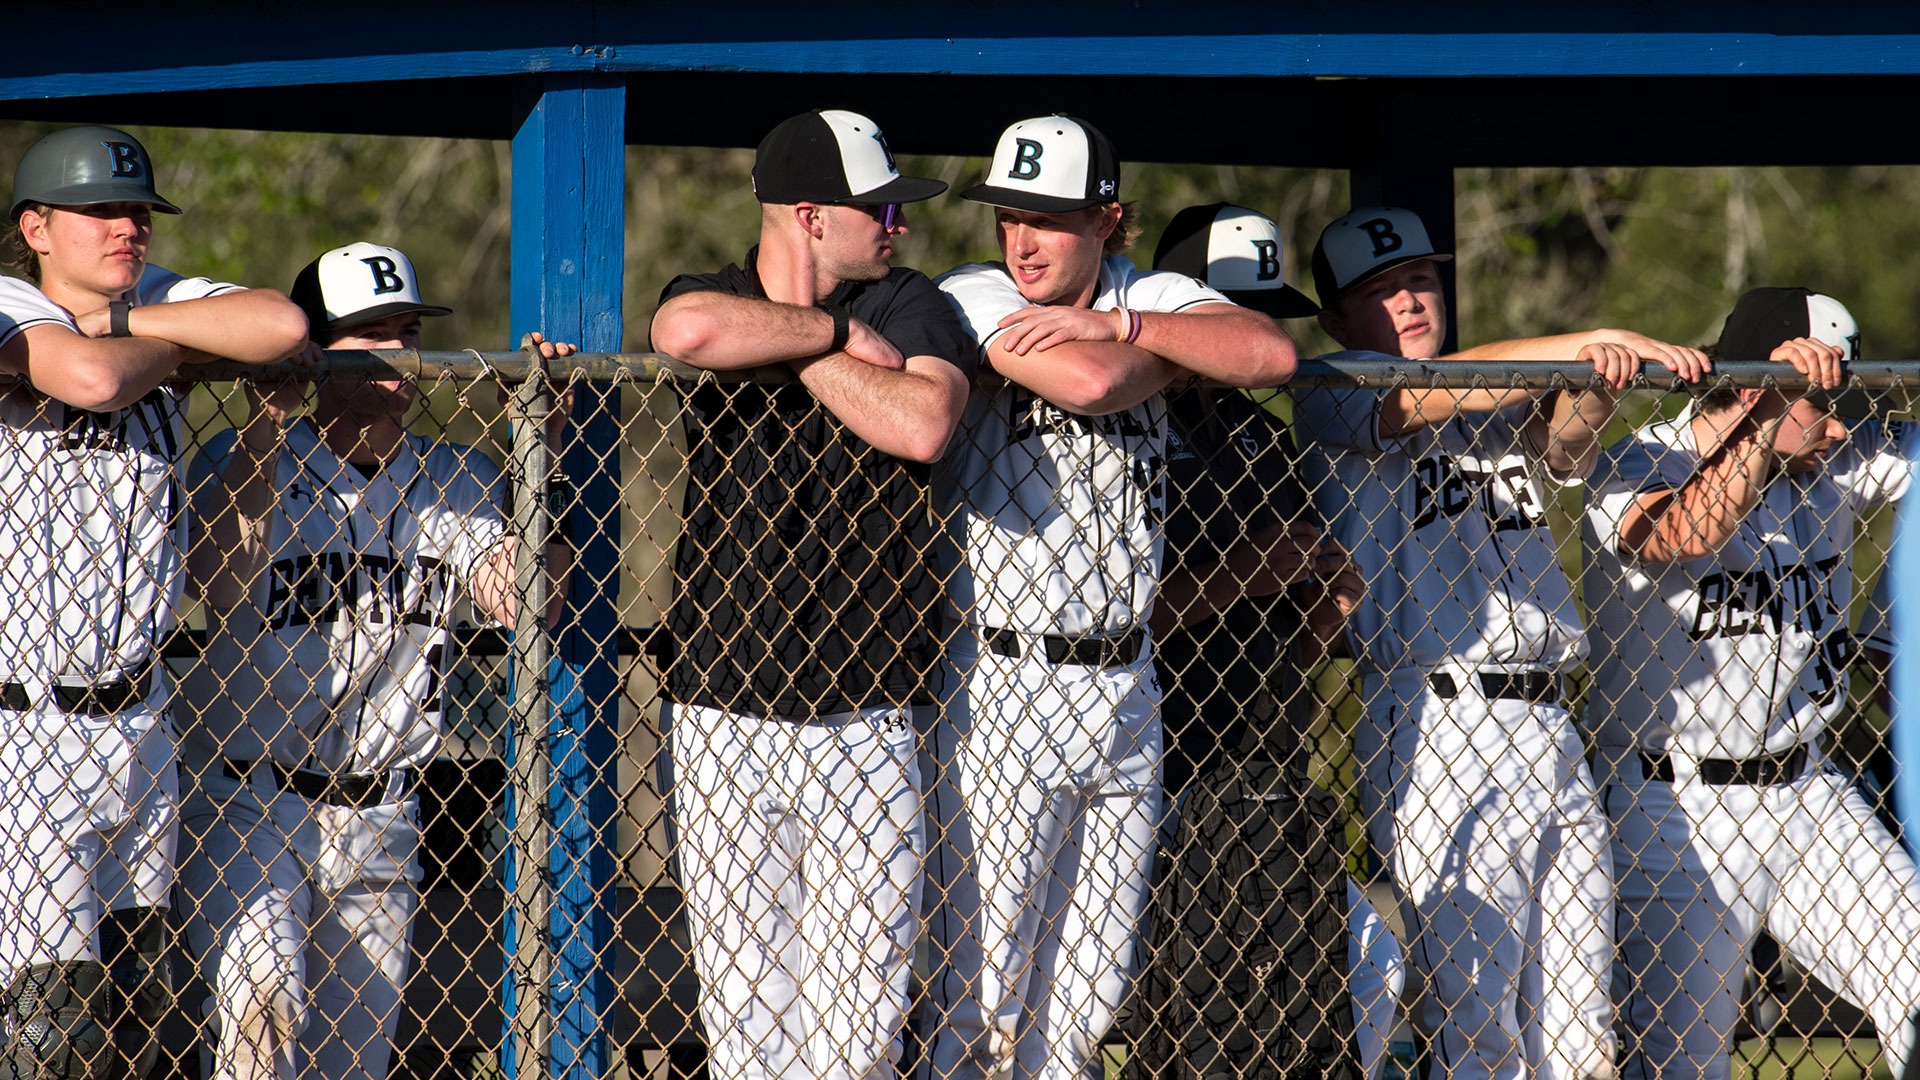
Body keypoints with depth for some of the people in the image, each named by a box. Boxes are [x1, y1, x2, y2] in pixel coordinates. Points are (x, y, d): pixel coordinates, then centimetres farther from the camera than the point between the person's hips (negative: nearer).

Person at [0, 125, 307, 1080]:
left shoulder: (160, 300, 7)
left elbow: (281, 328, -10)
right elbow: (92, 377, -29)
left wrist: (130, 321, -10)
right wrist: (181, 346, -9)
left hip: (133, 714, 7)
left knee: (139, 1000, 11)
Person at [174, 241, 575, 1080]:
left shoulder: (455, 481, 7)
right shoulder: (241, 459, -3)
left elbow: (525, 601, -9)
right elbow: (223, 593, -22)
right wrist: (265, 428, -24)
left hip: (379, 821, 4)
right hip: (244, 799, -4)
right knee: (262, 995, -29)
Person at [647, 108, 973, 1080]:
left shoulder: (909, 307, 6)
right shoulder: (711, 296, 3)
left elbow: (923, 425, -15)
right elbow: (695, 331, -24)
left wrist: (791, 341, -9)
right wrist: (837, 332, -11)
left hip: (870, 716, 0)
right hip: (726, 710, 0)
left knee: (858, 998, -2)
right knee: (744, 987, 0)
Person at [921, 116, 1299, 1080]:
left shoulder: (1151, 299, 6)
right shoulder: (971, 299, -7)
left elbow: (1270, 353, -12)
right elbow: (1088, 384, -22)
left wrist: (1117, 323, -17)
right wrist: (1171, 350, -4)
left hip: (1123, 691, 5)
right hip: (1001, 686, -5)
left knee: (1092, 985, 11)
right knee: (980, 982, -5)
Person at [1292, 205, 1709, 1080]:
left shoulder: (1504, 413, 19)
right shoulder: (1334, 398, 3)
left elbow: (1568, 436, -2)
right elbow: (1445, 392, -16)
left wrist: (1596, 384, -25)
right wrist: (1595, 340, -20)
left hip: (1548, 727, 6)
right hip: (1435, 727, -6)